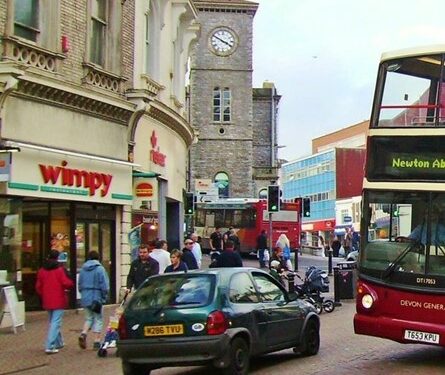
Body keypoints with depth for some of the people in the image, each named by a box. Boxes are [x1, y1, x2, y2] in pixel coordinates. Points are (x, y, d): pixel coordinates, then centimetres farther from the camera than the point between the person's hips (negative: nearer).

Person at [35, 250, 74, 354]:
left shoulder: (41, 270, 6)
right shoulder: (60, 269, -12)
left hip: (47, 301, 6)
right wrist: (71, 283, 4)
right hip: (58, 301, -6)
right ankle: (50, 346, -13)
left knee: (51, 322, 20)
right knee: (56, 323, -5)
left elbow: (38, 287, 9)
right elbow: (66, 283, -17)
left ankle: (58, 343, 31)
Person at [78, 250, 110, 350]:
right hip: (96, 297, -5)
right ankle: (96, 341, 5)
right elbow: (104, 285, -12)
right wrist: (104, 297, 0)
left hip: (85, 298, 5)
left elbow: (80, 285, 10)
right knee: (98, 319, 6)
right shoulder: (100, 269, -9)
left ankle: (83, 334, -6)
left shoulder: (83, 269, 6)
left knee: (89, 318, 17)